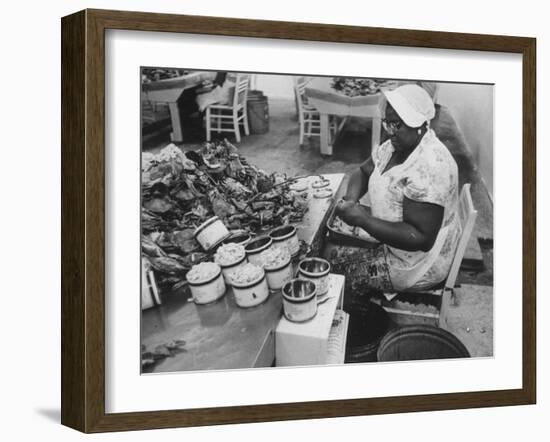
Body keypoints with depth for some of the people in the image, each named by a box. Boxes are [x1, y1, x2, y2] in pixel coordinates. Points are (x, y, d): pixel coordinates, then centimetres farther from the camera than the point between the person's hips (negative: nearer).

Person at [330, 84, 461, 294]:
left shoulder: (429, 168, -31)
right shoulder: (395, 146, -1)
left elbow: (421, 239, -33)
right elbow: (362, 172, 14)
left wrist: (362, 219, -32)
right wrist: (351, 199, -10)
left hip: (417, 267, -9)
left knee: (334, 257, -6)